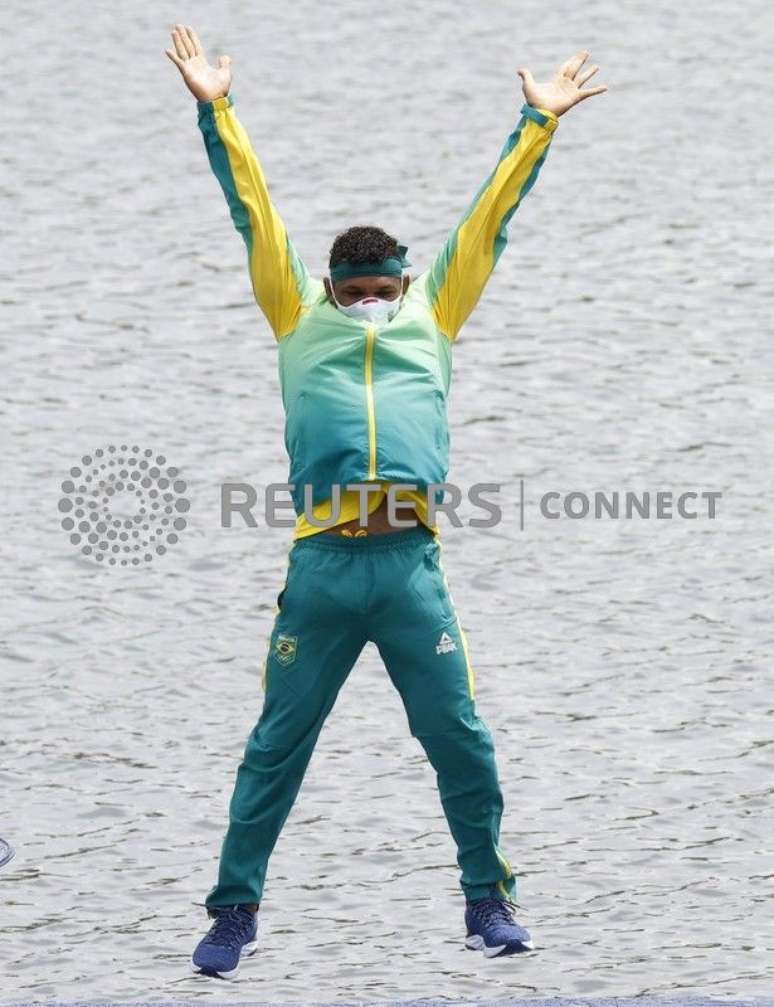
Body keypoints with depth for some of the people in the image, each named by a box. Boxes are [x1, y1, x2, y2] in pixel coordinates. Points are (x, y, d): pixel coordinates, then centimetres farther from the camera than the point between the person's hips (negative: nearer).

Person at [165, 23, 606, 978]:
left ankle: (488, 897, 15)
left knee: (460, 740, 1)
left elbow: (487, 219, 24)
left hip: (412, 564, 1)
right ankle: (235, 909, 9)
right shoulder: (300, 320, 20)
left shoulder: (430, 318, 22)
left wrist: (538, 127, 27)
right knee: (276, 747, 2)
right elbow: (255, 212, 20)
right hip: (320, 565, -1)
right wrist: (216, 112, 19)